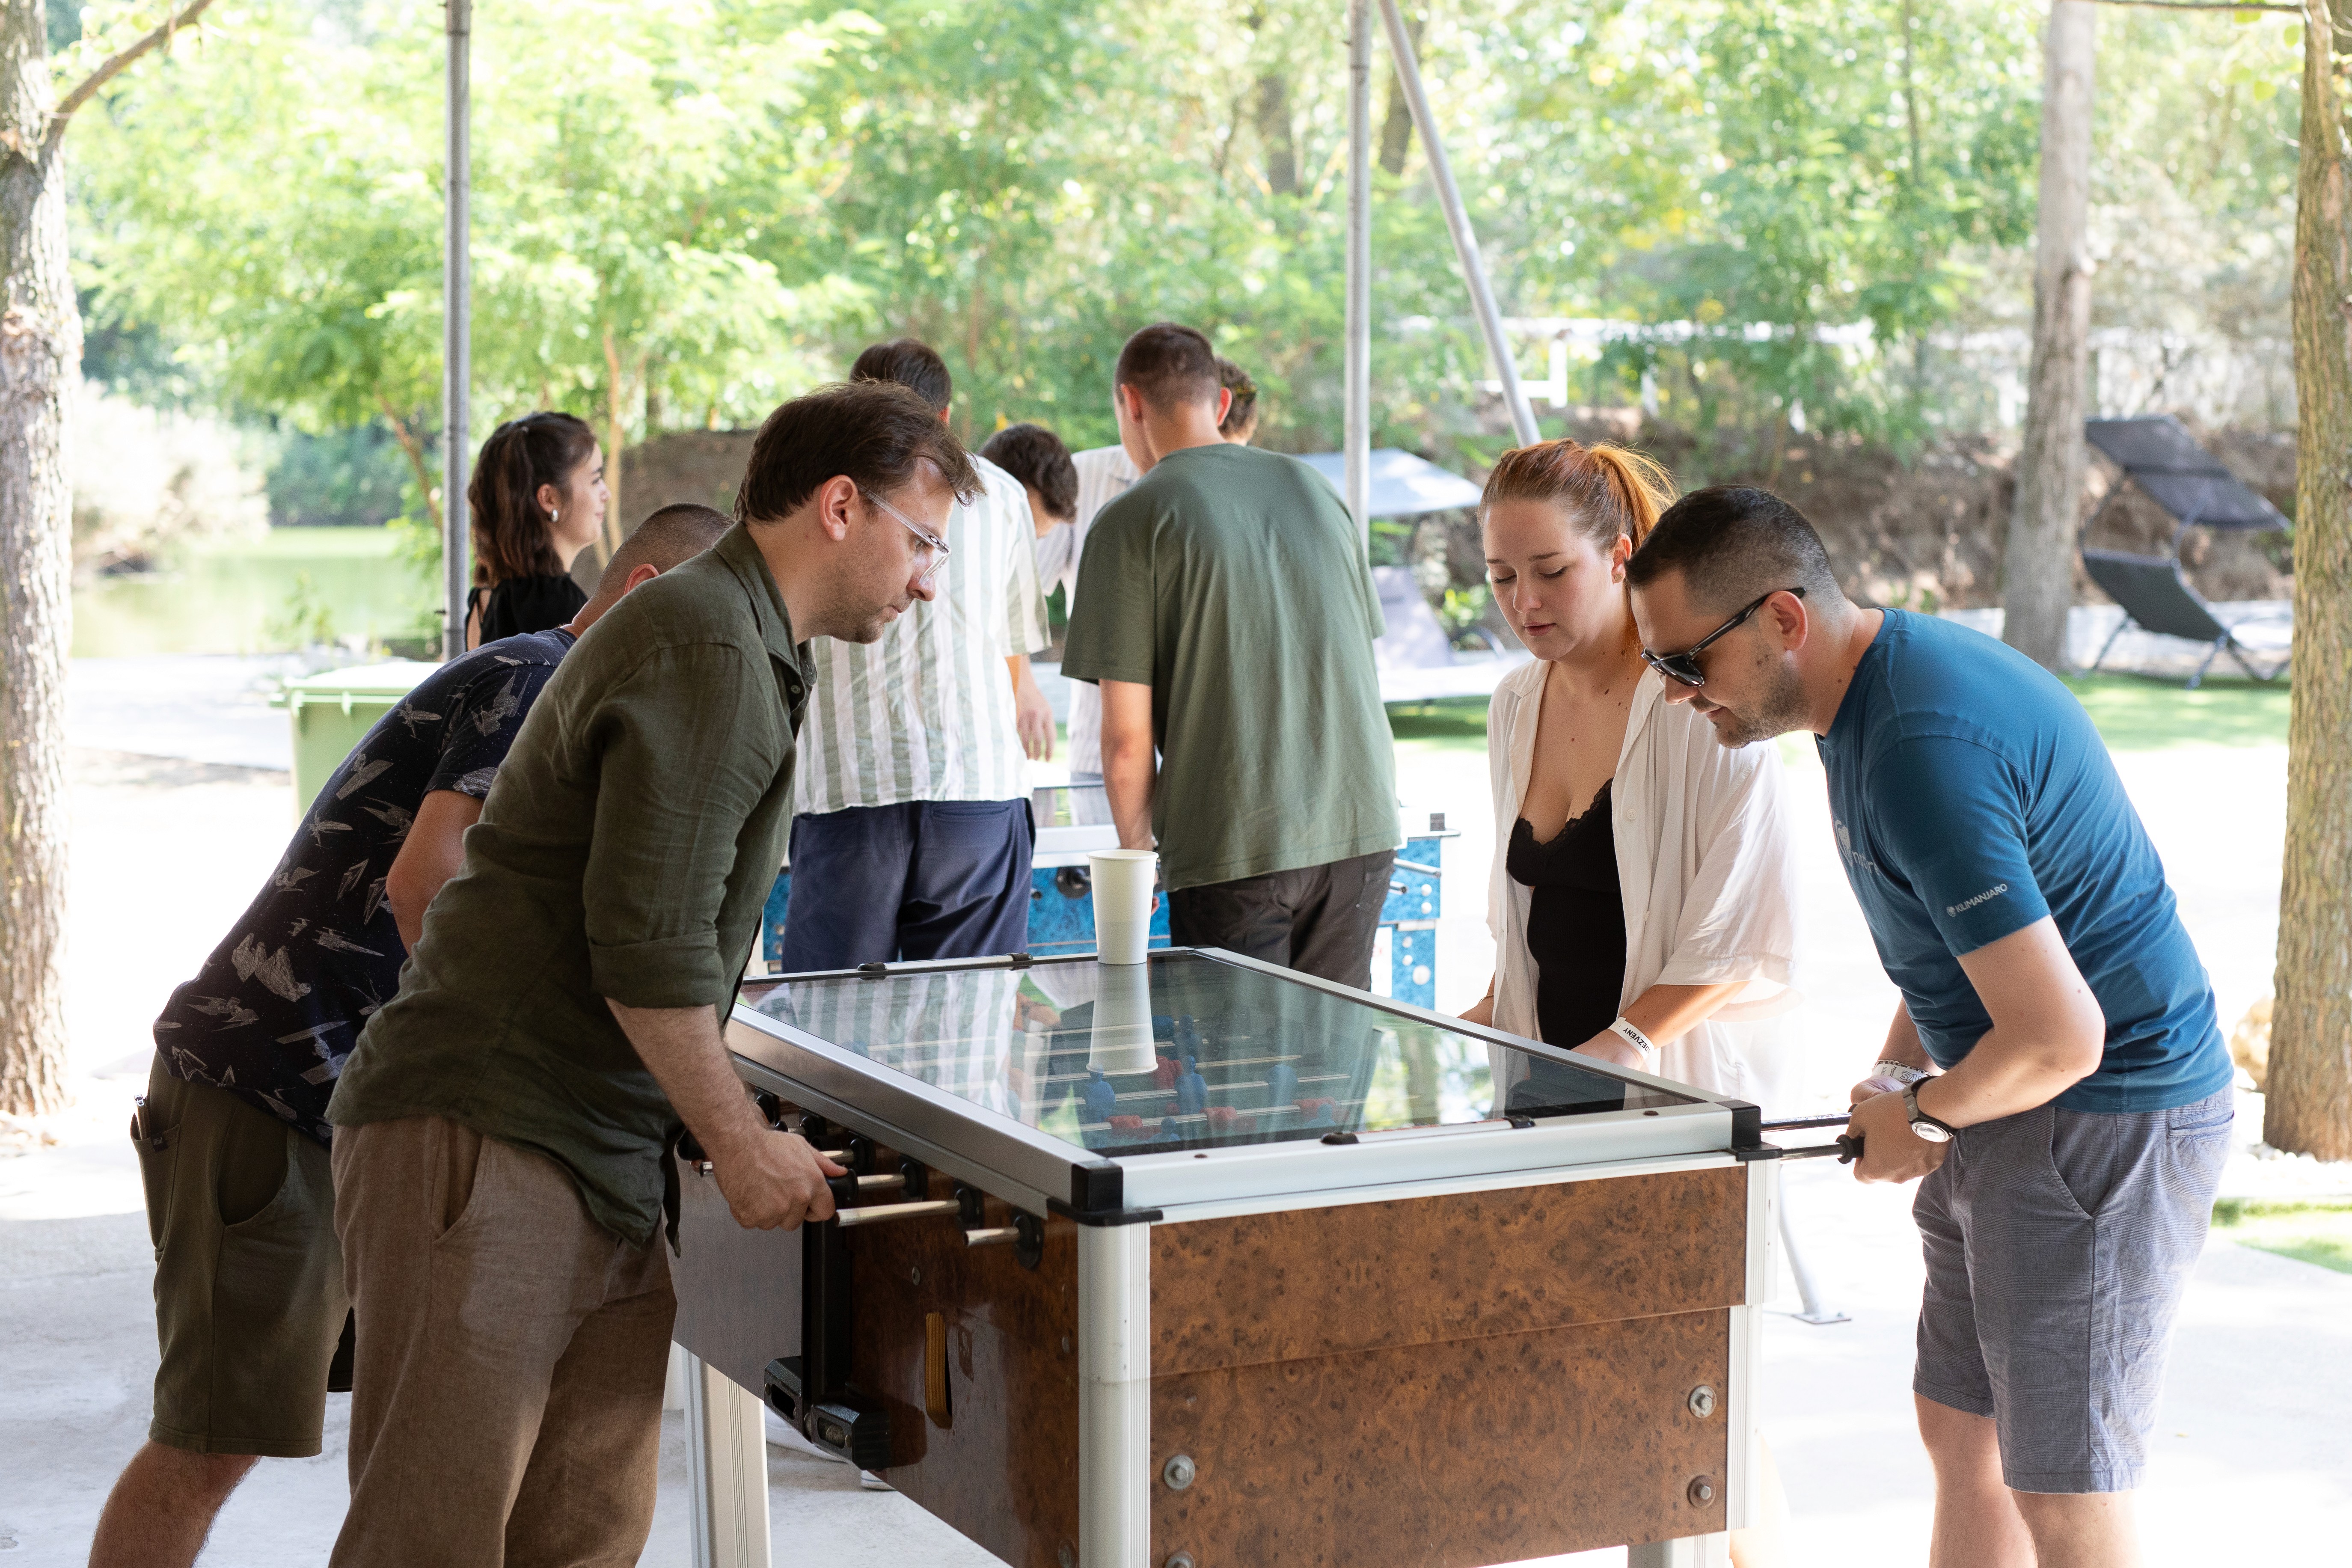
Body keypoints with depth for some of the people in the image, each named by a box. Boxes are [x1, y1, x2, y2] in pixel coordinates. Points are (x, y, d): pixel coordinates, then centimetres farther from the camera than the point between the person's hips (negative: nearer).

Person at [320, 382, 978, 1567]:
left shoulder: (740, 645, 22)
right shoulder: (709, 649, -13)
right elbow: (648, 947, -20)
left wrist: (737, 1132, 22)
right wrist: (742, 1145, -9)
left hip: (598, 1169, 10)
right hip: (485, 1144, -10)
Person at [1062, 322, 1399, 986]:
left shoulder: (1130, 521, -4)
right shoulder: (1314, 487, 12)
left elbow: (1128, 737, -7)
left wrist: (1135, 848, 8)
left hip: (1235, 852, -5)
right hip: (1363, 832, 5)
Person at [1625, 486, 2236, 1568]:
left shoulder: (1924, 750, -28)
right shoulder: (1881, 678, 6)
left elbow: (2058, 1035, -29)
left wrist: (1925, 1115, -11)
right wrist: (1897, 1071, 10)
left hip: (2106, 1121, -10)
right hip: (2011, 1116, 10)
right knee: (1961, 1431, 17)